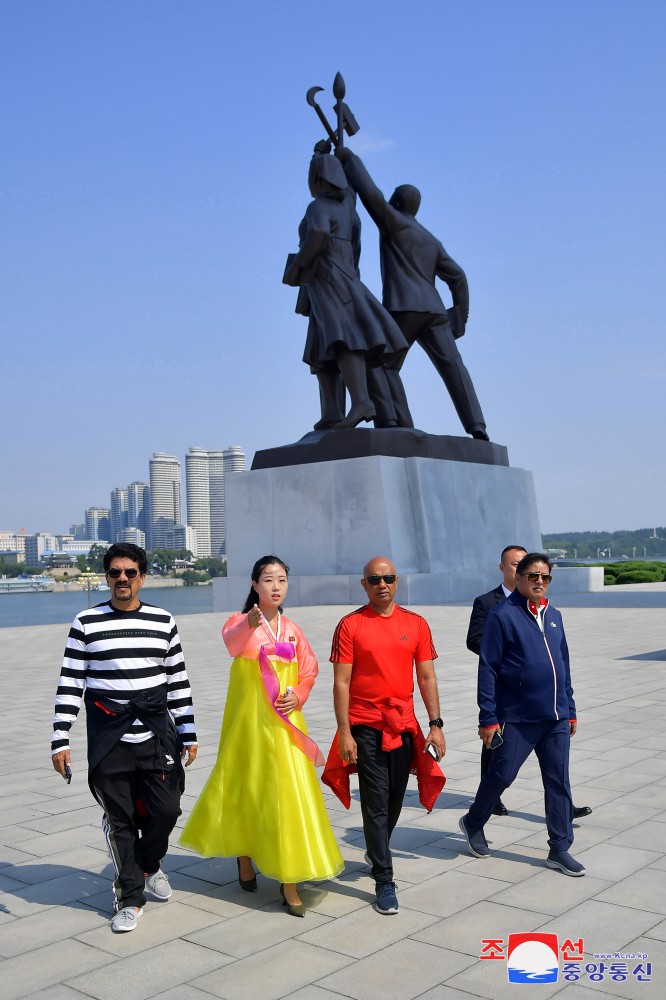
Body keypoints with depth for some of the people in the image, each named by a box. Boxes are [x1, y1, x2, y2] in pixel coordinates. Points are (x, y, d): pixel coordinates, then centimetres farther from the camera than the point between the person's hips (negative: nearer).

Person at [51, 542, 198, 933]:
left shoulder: (163, 621, 4)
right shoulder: (87, 623, -1)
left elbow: (178, 681, 9)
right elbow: (70, 683, -1)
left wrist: (188, 733, 8)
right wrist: (60, 739, -5)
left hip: (156, 734, 2)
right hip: (108, 739, -1)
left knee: (166, 809, 0)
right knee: (120, 820, 4)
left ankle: (149, 865, 31)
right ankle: (130, 898, 21)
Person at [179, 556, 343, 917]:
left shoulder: (292, 630, 9)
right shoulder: (241, 621, -5)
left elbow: (309, 669, 15)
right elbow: (231, 642, -29)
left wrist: (297, 695, -5)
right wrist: (249, 625, -52)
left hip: (284, 721, 3)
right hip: (249, 719, -3)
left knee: (287, 792, -2)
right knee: (246, 788, 8)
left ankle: (289, 881, 2)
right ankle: (243, 856, 33)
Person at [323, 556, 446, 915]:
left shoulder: (416, 624, 4)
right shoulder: (350, 626, -4)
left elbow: (426, 677, 7)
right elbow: (341, 683, -5)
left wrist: (436, 725, 2)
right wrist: (344, 733, -10)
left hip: (404, 725, 3)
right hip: (365, 727, -3)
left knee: (395, 800, 14)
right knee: (376, 802, -3)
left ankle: (376, 852, 40)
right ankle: (384, 881, 6)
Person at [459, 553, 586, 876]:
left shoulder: (553, 615, 11)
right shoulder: (502, 615, -9)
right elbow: (487, 669, -10)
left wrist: (570, 710, 18)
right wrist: (488, 718, -12)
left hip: (556, 719, 6)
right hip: (517, 718, -6)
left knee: (559, 782, 7)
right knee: (500, 775, 4)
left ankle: (559, 849, 16)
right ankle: (473, 823, 29)